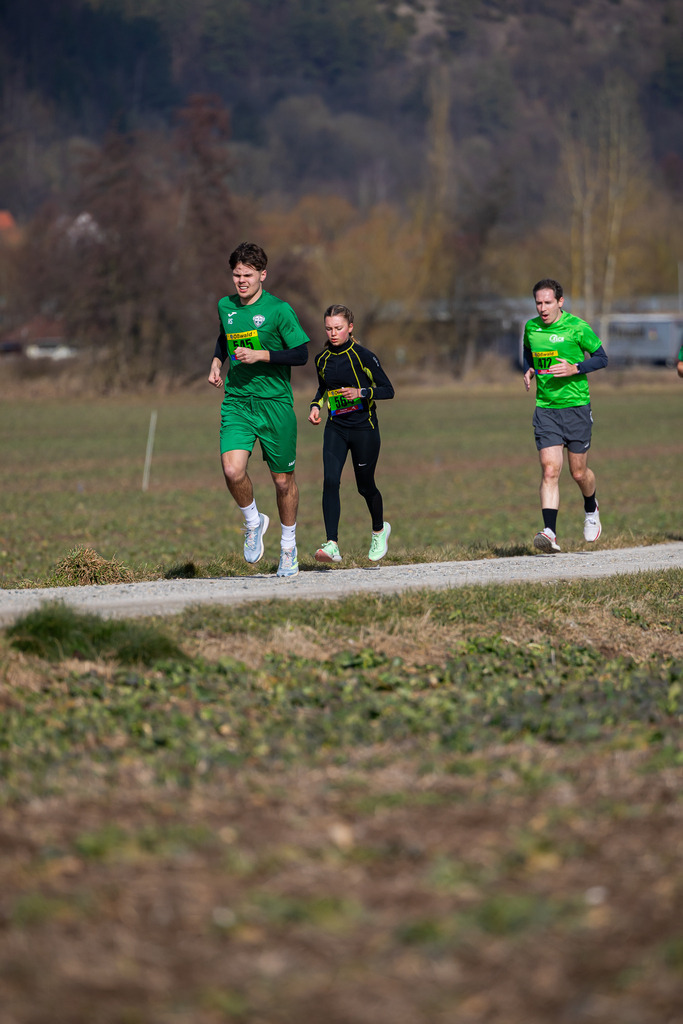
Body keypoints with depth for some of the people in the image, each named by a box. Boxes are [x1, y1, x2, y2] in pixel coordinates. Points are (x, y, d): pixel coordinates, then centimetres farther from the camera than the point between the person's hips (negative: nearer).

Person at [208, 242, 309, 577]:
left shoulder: (279, 310, -7)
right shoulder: (225, 307, 8)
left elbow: (301, 354, -8)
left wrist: (260, 355, -17)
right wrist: (217, 361, 12)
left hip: (275, 403, -3)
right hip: (236, 402, 3)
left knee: (283, 480, 6)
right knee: (232, 471, -19)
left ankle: (288, 546, 27)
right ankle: (253, 522, 9)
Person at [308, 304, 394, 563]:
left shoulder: (363, 356, -10)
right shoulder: (322, 359, 5)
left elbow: (388, 390, -8)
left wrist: (361, 392, -23)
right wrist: (315, 406, 4)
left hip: (364, 429, -3)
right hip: (335, 428, 3)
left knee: (365, 486, 8)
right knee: (330, 481, -17)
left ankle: (379, 530, 39)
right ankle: (332, 545, -24)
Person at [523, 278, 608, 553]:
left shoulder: (577, 327, -8)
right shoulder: (531, 328, 5)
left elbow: (601, 358, -1)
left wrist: (575, 369, -17)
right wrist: (528, 370, 4)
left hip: (576, 406, -2)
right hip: (545, 409, 2)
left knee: (579, 473, 7)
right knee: (550, 471, -13)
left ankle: (591, 509, 40)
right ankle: (549, 532, -20)